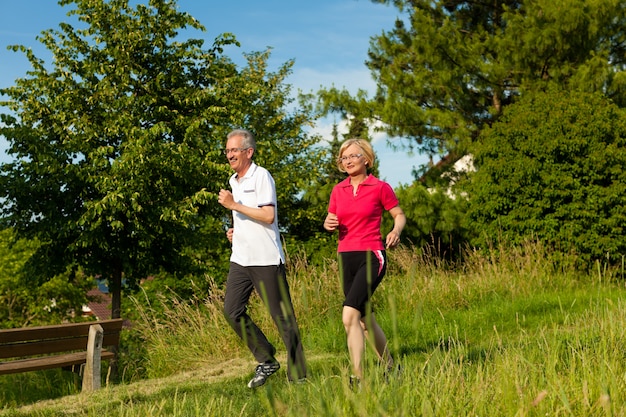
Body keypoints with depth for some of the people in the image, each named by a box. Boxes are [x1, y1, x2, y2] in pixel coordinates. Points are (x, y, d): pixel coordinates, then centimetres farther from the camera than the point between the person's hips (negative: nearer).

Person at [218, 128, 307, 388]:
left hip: (266, 259, -8)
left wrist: (234, 205, -15)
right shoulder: (234, 180, 18)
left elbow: (268, 215, -19)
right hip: (240, 259, 8)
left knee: (282, 316, -2)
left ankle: (298, 376, 7)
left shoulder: (261, 176, -8)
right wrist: (235, 231, 10)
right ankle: (266, 360, 14)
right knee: (232, 311, 1)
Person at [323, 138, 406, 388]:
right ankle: (390, 368, 33)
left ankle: (357, 379, -18)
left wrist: (396, 231, -15)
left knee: (349, 315, -21)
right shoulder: (338, 190, 9)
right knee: (365, 318, 15)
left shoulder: (380, 188, -4)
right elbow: (330, 221, 19)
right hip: (346, 257, 6)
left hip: (371, 257, -6)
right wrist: (328, 224, -5)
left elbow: (399, 215, 5)